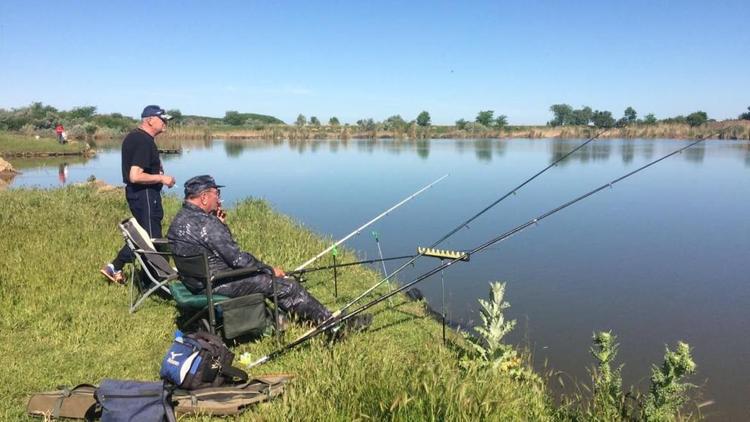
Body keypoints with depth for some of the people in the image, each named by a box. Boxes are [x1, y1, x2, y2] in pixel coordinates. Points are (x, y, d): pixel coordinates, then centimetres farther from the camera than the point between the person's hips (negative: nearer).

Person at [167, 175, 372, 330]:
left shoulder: (180, 219, 9)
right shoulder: (205, 222, -23)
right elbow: (236, 257, -22)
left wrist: (221, 225, 3)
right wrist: (270, 269, -10)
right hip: (216, 283, -10)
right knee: (286, 286, -10)